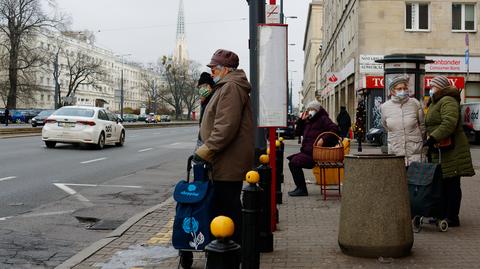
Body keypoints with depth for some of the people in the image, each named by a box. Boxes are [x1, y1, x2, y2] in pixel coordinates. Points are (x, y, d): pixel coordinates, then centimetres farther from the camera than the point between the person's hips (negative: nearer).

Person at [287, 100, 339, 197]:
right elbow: (297, 132, 21)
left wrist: (324, 140, -26)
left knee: (294, 162, -21)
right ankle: (300, 187, 11)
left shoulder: (323, 119, -4)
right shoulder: (308, 121, 20)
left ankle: (302, 189, -14)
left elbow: (334, 129, -18)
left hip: (314, 154, -9)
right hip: (306, 152, 9)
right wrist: (301, 120, 10)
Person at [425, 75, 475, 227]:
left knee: (451, 184, -4)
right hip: (440, 151, 10)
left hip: (451, 150, -10)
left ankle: (452, 218, 1)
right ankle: (443, 214, 22)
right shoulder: (434, 103, 21)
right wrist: (428, 136, 12)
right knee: (442, 183, 14)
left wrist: (433, 138, -26)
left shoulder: (448, 101, -13)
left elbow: (449, 123, -27)